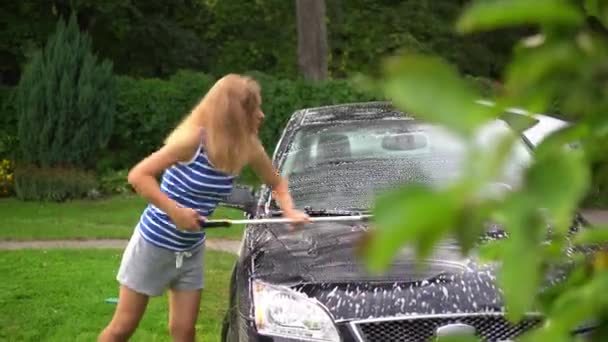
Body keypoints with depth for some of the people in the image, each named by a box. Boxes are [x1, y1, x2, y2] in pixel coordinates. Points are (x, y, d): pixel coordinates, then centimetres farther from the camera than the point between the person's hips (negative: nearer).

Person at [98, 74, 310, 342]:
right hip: (154, 242, -5)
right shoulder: (194, 139, -24)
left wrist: (290, 212, -8)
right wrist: (176, 211, -29)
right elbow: (137, 176, -24)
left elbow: (277, 183, 11)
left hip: (192, 250, 5)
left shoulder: (247, 147, -6)